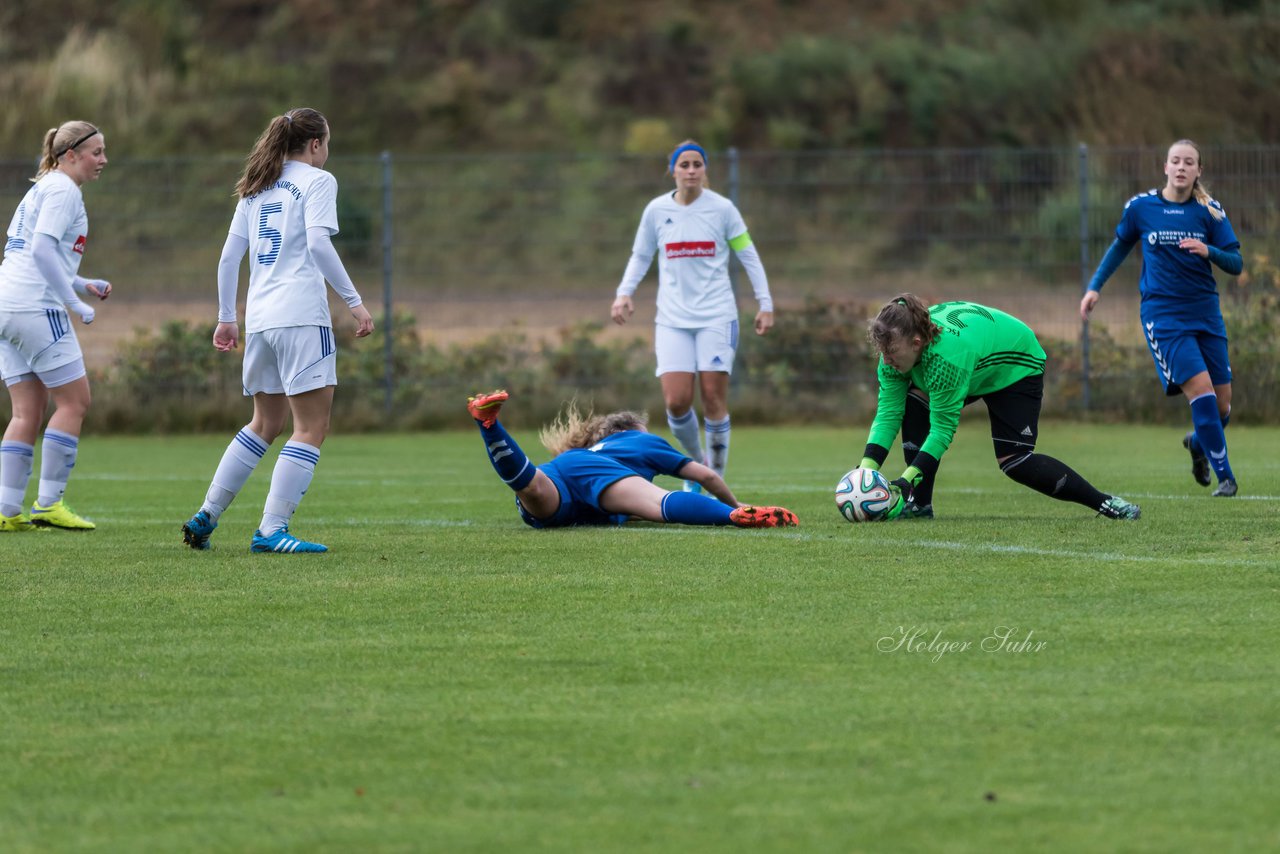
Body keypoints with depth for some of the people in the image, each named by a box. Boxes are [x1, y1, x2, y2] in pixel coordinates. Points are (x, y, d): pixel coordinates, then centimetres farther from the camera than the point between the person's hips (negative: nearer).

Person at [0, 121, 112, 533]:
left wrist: (84, 285, 19)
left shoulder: (41, 189, 23)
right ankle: (48, 503, -3)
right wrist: (76, 302, -15)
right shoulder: (62, 189, -7)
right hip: (36, 308, -10)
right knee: (74, 400, -2)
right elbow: (42, 250, -19)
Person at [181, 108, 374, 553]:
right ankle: (271, 530, -11)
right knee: (312, 426, -4)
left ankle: (205, 517, 17)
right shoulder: (317, 181, 0)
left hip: (260, 317, 7)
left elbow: (229, 255, 15)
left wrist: (226, 317, 21)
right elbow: (318, 244, -14)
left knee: (265, 424, 20)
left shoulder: (256, 187, 18)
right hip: (301, 316, -7)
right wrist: (355, 302, -13)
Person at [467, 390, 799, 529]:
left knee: (532, 486, -34)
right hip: (595, 472, -4)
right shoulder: (646, 442, 38)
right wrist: (736, 508, 55)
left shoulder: (596, 447, 50)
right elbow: (707, 476, 38)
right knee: (664, 505, -26)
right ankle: (741, 519, -50)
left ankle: (488, 420, -57)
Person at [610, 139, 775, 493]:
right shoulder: (656, 210, 4)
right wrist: (624, 292, 0)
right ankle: (696, 461, 17)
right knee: (676, 401, -10)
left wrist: (765, 303, 0)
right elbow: (640, 256, 16)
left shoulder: (722, 209, -1)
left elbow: (748, 255, 5)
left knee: (713, 398, -8)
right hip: (673, 318, 2)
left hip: (716, 315, -2)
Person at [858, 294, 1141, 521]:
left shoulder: (946, 357, -45)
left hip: (1017, 367, -7)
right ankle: (919, 505, -11)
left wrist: (907, 479, -45)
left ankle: (1105, 503, -6)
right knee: (913, 404, -18)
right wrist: (866, 470, -34)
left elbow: (943, 429, -40)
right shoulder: (897, 349, -23)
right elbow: (887, 414, -23)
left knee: (1014, 461, -17)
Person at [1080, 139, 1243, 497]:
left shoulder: (1210, 211, 1)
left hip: (1205, 311, 3)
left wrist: (1208, 251, -19)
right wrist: (1095, 286, 13)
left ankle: (1199, 443, 38)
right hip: (1163, 313, -3)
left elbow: (1236, 264, 0)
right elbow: (1121, 245, 17)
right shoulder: (1140, 207, 0)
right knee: (1201, 389, -19)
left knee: (1222, 404, 3)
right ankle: (1225, 477, -10)